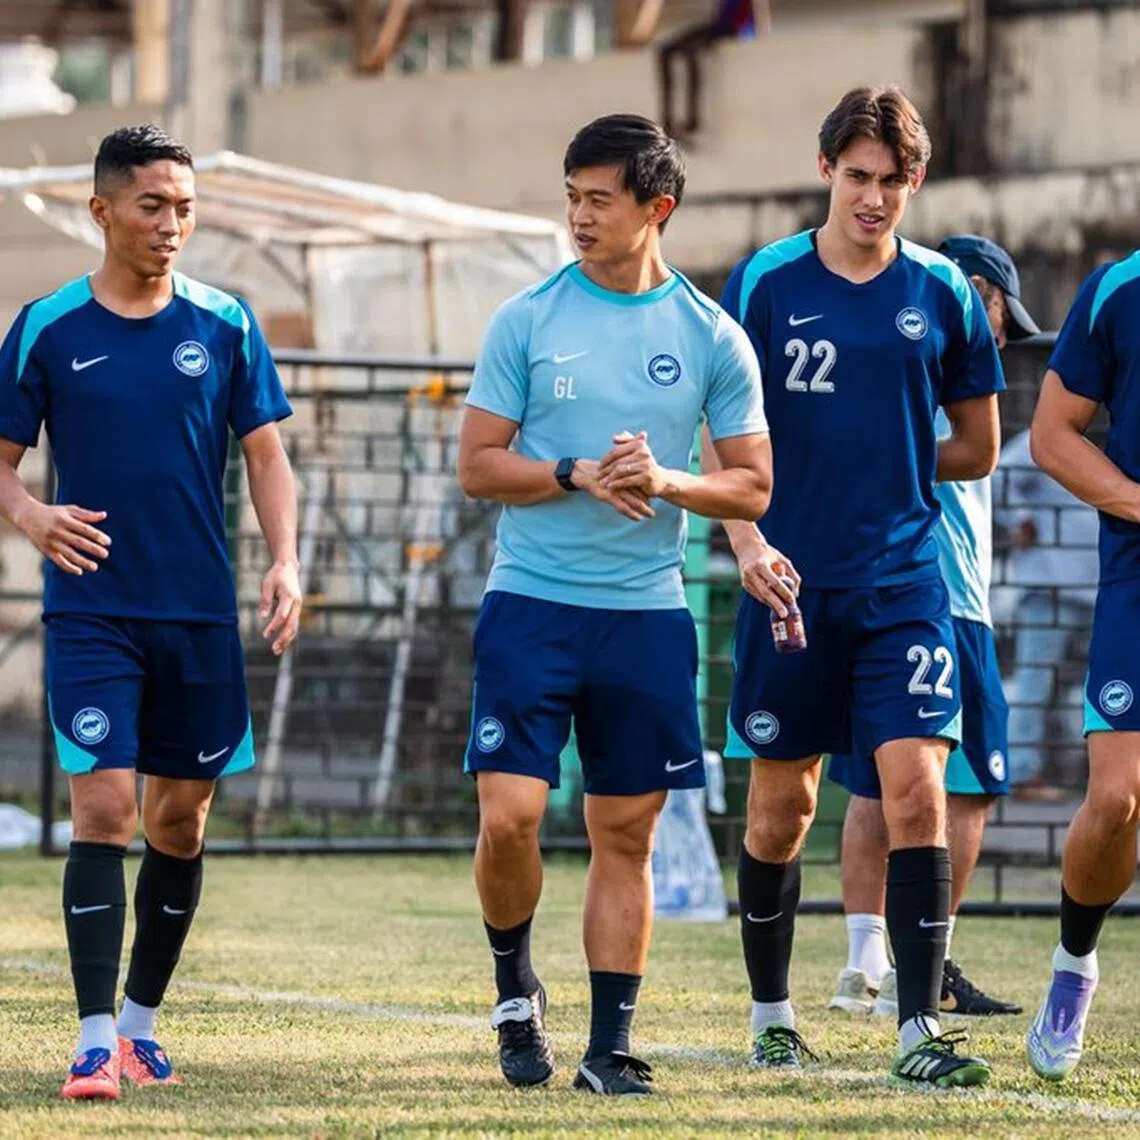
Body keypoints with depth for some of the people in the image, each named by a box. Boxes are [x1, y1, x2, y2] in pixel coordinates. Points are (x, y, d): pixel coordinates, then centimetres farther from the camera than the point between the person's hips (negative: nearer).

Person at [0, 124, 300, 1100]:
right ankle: (97, 1040, -11)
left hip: (201, 615, 3)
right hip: (91, 609, -2)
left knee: (182, 818, 8)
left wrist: (285, 562, -8)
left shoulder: (224, 324, 4)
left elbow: (265, 456, 7)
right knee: (105, 808, -12)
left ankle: (142, 1020, 23)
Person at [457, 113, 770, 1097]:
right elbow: (478, 465, 1)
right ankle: (515, 984, 16)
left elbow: (753, 487, 5)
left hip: (647, 616, 1)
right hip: (531, 606, -1)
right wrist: (578, 475, -15)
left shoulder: (713, 339, 3)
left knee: (626, 836, 4)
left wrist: (666, 481, -13)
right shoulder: (527, 321, 1)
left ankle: (610, 1044, 10)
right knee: (508, 815, -10)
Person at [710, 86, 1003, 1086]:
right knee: (780, 808, 8)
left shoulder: (943, 294, 4)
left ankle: (920, 1032, -10)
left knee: (917, 792, -12)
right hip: (791, 585, 0)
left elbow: (977, 451, 12)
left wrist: (887, 467, 6)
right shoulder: (766, 284, 1)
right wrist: (749, 542, -14)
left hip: (904, 587, 0)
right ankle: (772, 1016, 25)